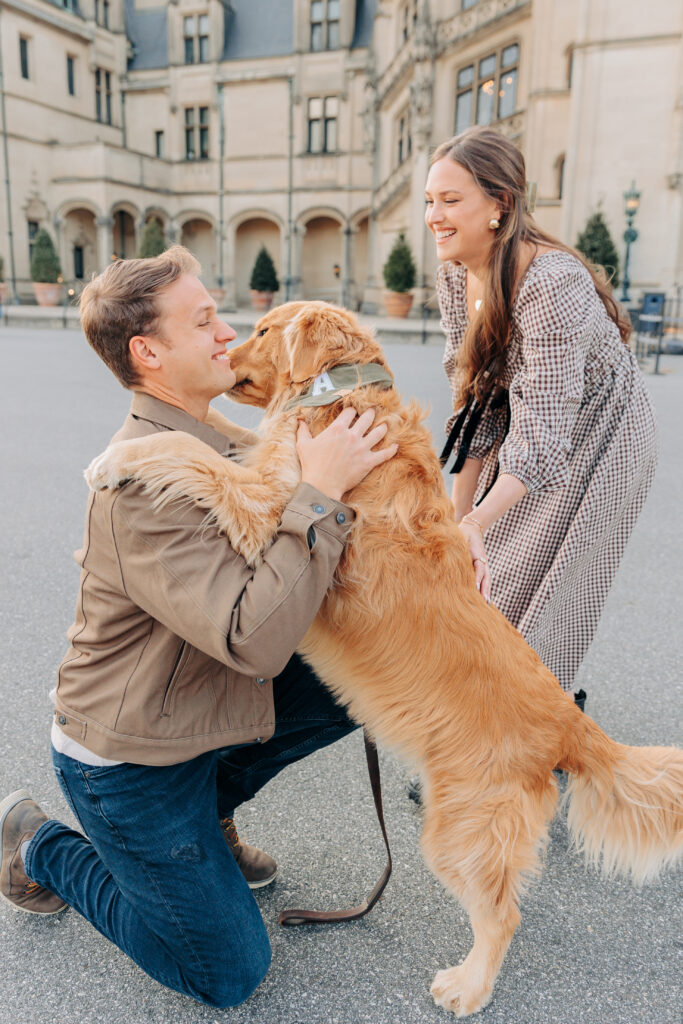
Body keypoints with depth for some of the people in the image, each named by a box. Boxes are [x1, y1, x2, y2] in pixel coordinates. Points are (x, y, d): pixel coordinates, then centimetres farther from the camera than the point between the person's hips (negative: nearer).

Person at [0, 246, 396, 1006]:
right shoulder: (144, 483, -31)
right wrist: (319, 493, -33)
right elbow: (256, 638, -38)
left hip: (200, 704, 8)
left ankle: (210, 803, 19)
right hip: (124, 762, -8)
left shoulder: (216, 441, -1)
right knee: (230, 975, 6)